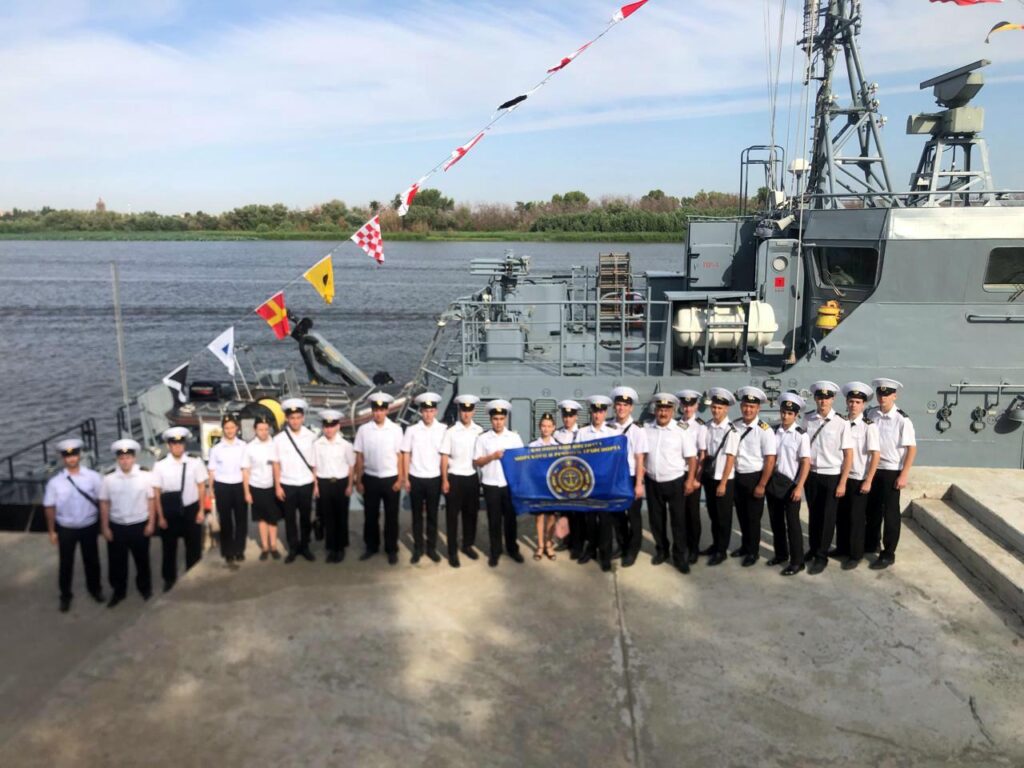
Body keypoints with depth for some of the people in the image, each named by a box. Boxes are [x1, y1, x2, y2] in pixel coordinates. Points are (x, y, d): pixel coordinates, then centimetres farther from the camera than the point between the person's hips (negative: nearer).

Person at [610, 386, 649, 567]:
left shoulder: (637, 430, -9)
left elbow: (640, 459, -9)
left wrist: (639, 484, -12)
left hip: (631, 478, -3)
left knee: (633, 515, 7)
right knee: (617, 514, 13)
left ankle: (632, 551, 21)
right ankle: (622, 546, 30)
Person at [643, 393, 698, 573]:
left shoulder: (682, 431, -9)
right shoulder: (646, 430, 2)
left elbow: (691, 458, -8)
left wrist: (690, 480, -11)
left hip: (675, 482, -3)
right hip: (652, 482, 4)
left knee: (678, 520, 4)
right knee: (656, 519, 15)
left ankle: (680, 556, 16)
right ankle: (661, 550, 34)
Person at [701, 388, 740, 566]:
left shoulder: (731, 431, -16)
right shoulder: (707, 426, -1)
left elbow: (730, 458, -16)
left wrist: (723, 483, -15)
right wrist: (700, 473, 6)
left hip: (724, 479, -5)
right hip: (709, 476, 5)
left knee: (723, 516, 7)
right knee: (712, 514, 18)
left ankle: (722, 551, 20)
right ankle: (715, 544, 33)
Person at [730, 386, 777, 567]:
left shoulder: (764, 430, -16)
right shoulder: (734, 426, -2)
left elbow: (770, 460, -16)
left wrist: (761, 485, -16)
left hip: (754, 478, -4)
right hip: (737, 477, 5)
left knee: (753, 517, 9)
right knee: (741, 515, 19)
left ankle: (753, 551, 27)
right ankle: (744, 546, 38)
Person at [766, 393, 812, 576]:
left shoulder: (801, 435, -10)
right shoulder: (774, 431, 2)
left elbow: (806, 463, -11)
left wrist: (799, 487, -16)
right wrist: (766, 480, 3)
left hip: (790, 484, -5)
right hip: (772, 482, 5)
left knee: (792, 522, 1)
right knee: (775, 520, 15)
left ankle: (797, 561, 13)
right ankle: (780, 554, 31)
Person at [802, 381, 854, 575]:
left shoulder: (841, 423, -12)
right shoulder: (807, 419, -4)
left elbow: (848, 455, -8)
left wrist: (842, 483, -9)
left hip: (832, 476, -3)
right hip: (811, 474, 3)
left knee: (827, 517, 5)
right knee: (813, 514, 16)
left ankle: (821, 556, 19)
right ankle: (813, 549, 35)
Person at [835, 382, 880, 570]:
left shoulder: (869, 426, -11)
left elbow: (875, 455, -12)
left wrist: (868, 481, -14)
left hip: (859, 479, -4)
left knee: (856, 517, 5)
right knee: (840, 514, 14)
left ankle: (856, 555, 18)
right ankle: (842, 548, 31)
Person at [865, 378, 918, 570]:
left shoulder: (902, 420, -14)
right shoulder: (872, 414, -1)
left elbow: (912, 448, -13)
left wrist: (904, 475, -16)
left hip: (892, 471, -5)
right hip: (872, 469, 5)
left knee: (890, 511, 3)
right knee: (872, 508, 18)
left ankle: (888, 554, 15)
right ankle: (871, 543, 37)